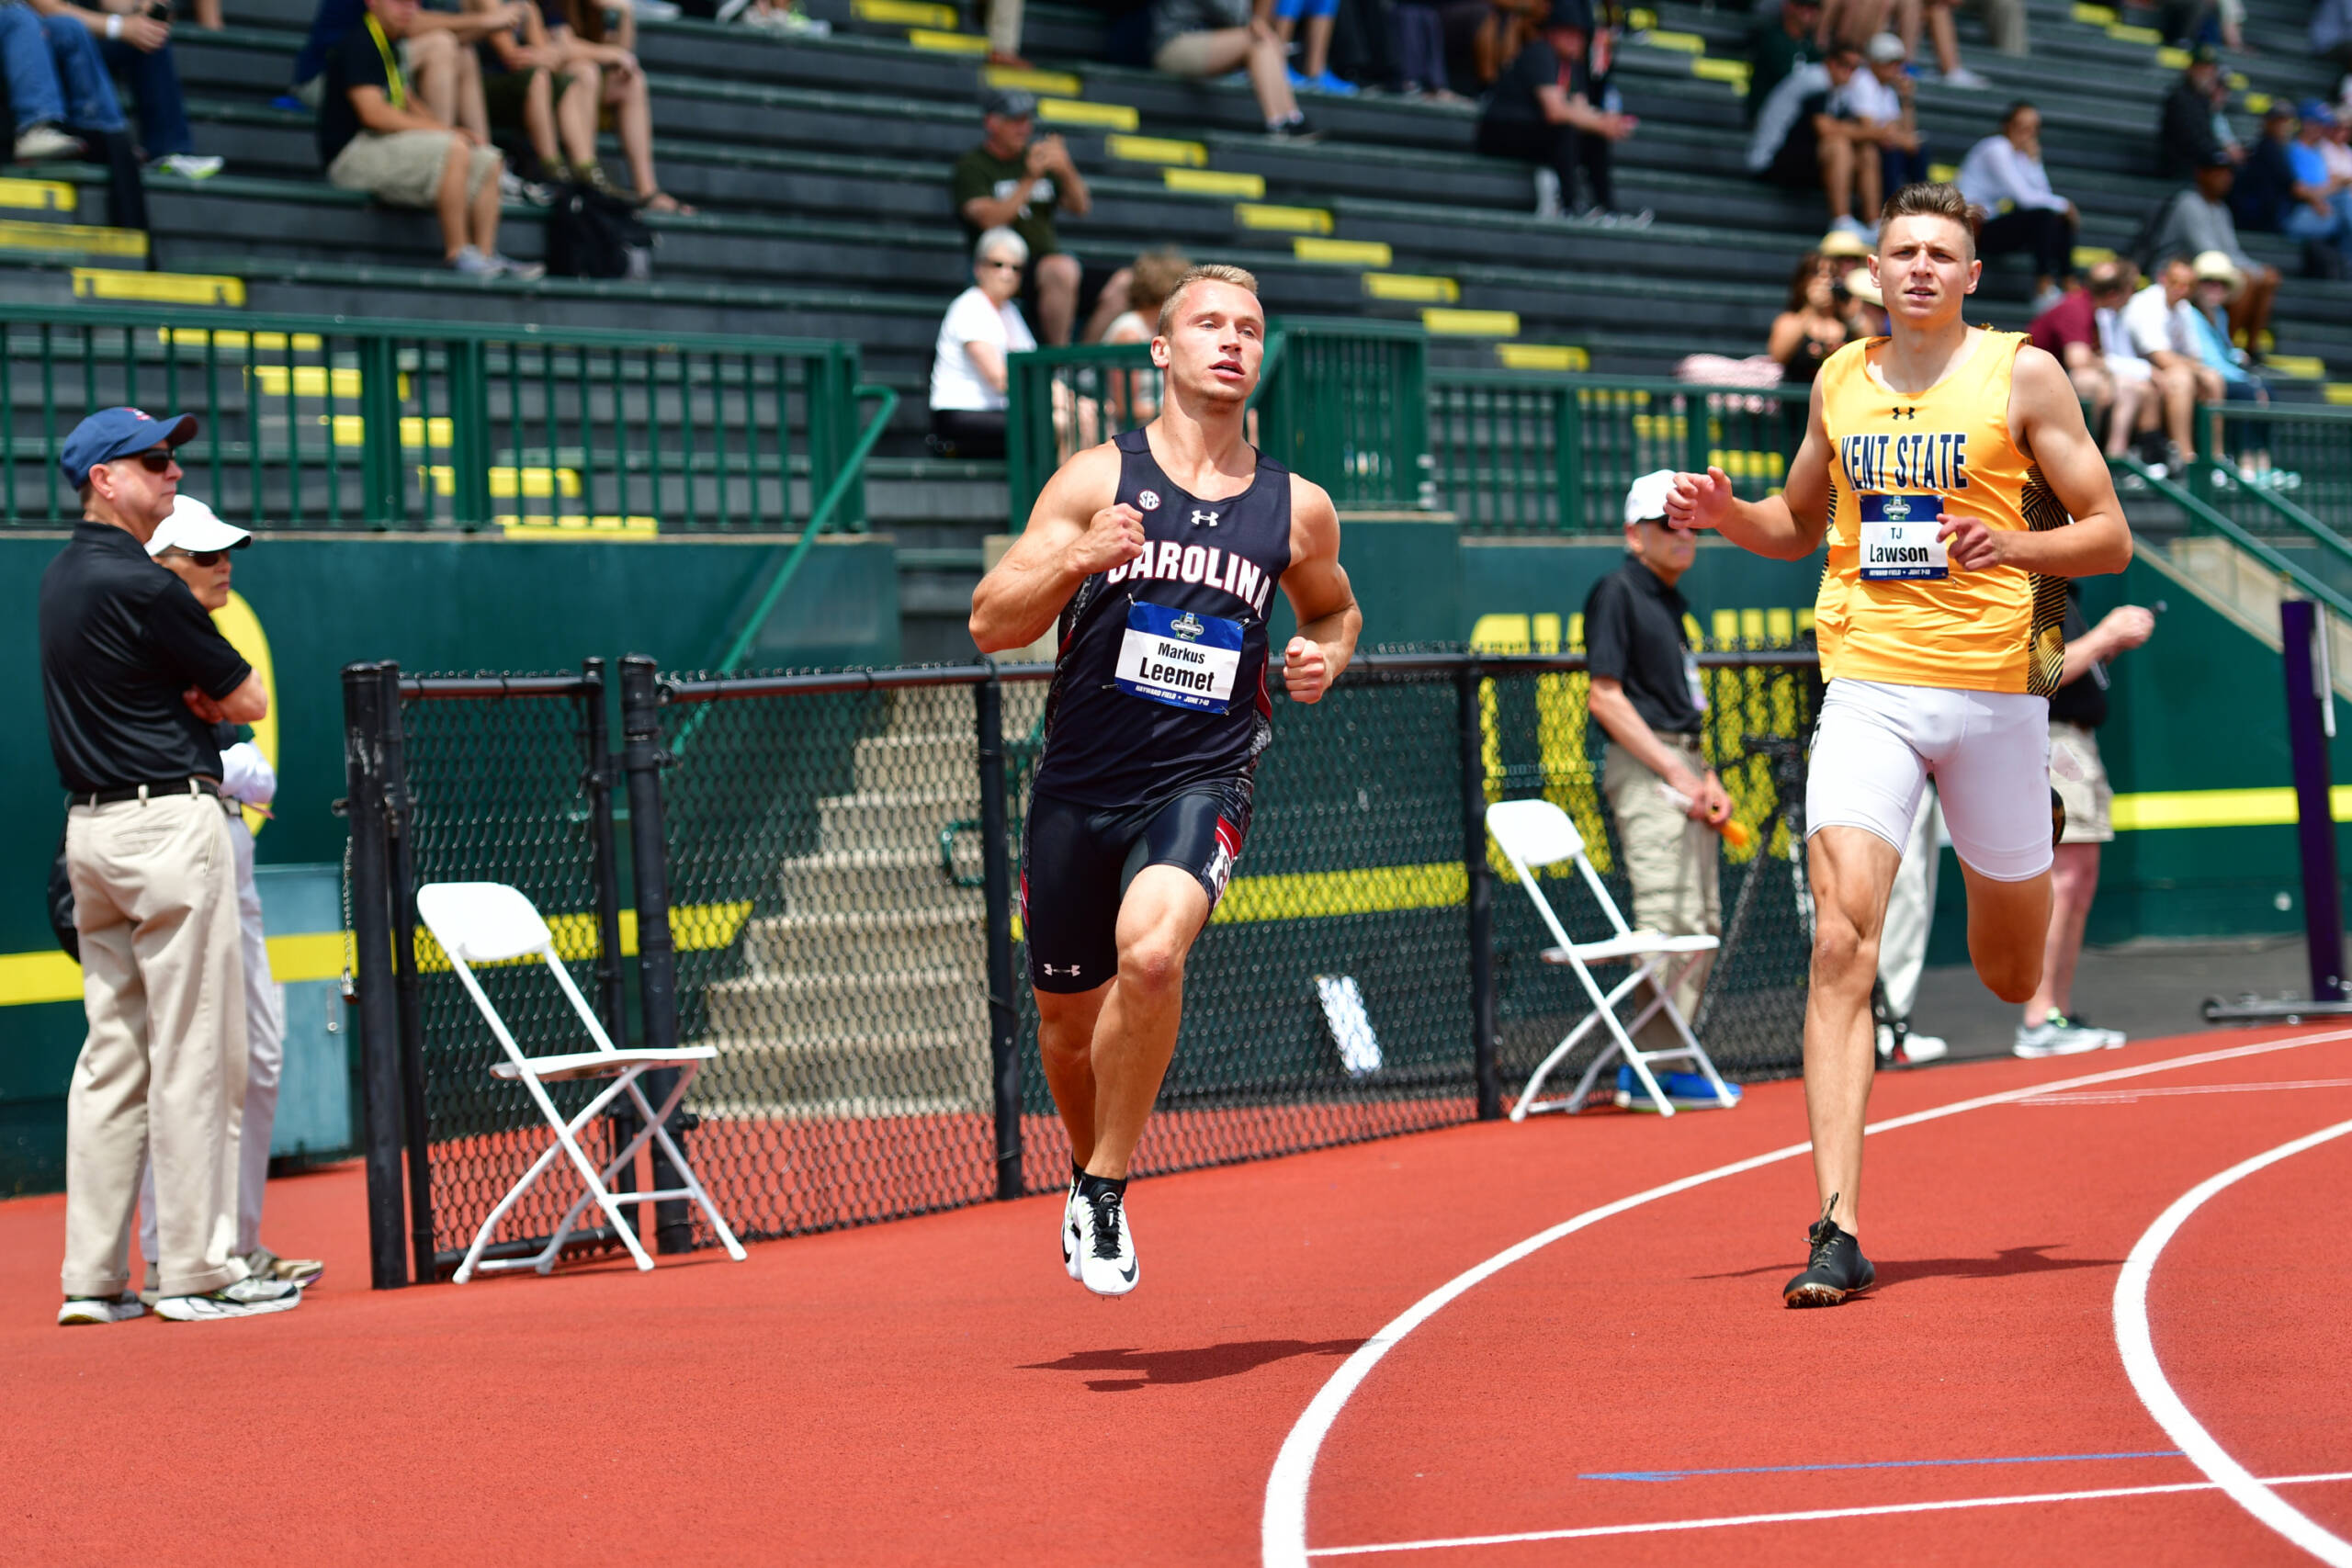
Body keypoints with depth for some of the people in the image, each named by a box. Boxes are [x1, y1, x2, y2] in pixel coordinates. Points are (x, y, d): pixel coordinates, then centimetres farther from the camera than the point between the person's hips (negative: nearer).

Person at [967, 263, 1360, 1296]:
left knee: (1150, 951, -30)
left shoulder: (1296, 509, 6)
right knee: (1069, 1019, 11)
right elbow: (990, 624, -2)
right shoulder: (1099, 478, 1)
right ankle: (1087, 1166, 44)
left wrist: (1325, 655, 3)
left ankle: (1107, 1189, -12)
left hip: (1201, 781, -1)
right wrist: (1073, 560, -20)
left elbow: (1335, 609, 27)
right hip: (1079, 782, 1)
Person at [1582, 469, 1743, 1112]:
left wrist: (1708, 779, 11)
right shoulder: (1616, 593, -8)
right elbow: (1606, 697, -15)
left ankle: (1665, 1057, 16)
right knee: (1669, 921, -14)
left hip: (1683, 771, 10)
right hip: (1644, 768, -10)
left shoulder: (1669, 599, 20)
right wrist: (1674, 771, -16)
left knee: (1703, 923, 11)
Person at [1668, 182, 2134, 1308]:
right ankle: (1837, 1232, -19)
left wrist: (2015, 546, -19)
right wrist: (1728, 514, 4)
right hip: (1868, 684, 1)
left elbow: (2111, 538, 0)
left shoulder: (2022, 374, 0)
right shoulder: (1840, 380, 10)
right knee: (1841, 944, -17)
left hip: (1993, 686, -1)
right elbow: (1801, 525, 25)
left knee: (2010, 973, 12)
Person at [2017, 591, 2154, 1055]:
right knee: (2060, 879, -12)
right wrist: (2106, 635, -15)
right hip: (2045, 740, -10)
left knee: (2082, 881, 11)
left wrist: (2116, 642, 11)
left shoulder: (2061, 592, 18)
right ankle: (2038, 1022, -12)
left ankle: (2061, 1016, 15)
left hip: (2076, 741, 11)